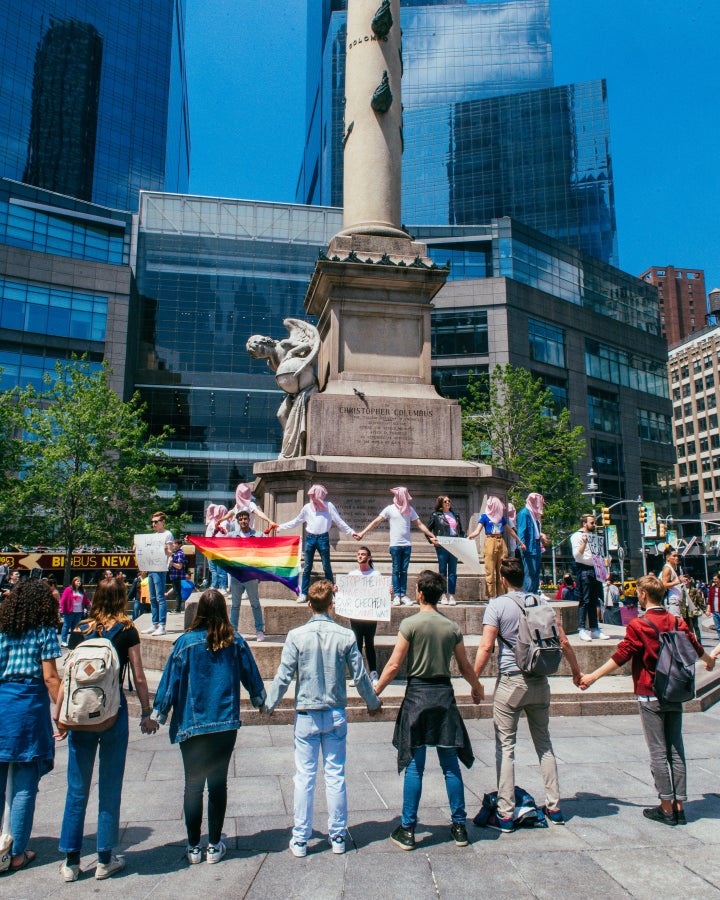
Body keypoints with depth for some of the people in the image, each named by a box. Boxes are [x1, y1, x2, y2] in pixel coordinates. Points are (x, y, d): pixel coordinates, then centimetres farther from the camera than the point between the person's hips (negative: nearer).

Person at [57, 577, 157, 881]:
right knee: (110, 787, 9)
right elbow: (139, 678, -4)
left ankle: (71, 861, 20)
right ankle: (105, 860, 19)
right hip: (113, 712, -2)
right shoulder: (126, 631, -4)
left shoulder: (80, 630, 1)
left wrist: (59, 715, 12)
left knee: (77, 788, 12)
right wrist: (146, 713, 7)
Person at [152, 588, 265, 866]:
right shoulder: (235, 641, -4)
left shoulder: (186, 642, -11)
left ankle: (193, 847, 19)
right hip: (226, 724, 2)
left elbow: (170, 680, -6)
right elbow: (250, 675, 8)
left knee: (193, 785, 10)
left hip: (192, 725, -1)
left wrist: (159, 714, 7)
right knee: (218, 783, 11)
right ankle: (214, 846, 19)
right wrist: (259, 699, 26)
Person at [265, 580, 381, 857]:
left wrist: (269, 705, 10)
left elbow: (284, 676, -7)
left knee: (305, 777, 7)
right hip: (336, 714, 1)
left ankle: (300, 840, 16)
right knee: (335, 776, 10)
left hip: (306, 714, -1)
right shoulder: (345, 636, -7)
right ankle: (337, 837, 21)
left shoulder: (296, 636, -10)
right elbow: (360, 676, -1)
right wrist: (373, 703, 16)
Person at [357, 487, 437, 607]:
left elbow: (420, 524, 13)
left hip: (407, 544, 3)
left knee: (404, 571, 5)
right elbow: (376, 522, -3)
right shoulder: (390, 509, -1)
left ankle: (403, 595, 8)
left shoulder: (409, 509, 10)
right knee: (396, 570, 0)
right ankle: (396, 595, 2)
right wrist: (362, 533, -11)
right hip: (395, 544, -3)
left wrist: (431, 536, 8)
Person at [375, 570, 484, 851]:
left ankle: (408, 830, 12)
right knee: (450, 766, 12)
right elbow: (465, 667, 9)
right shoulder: (453, 627, 1)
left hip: (417, 695, -3)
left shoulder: (410, 624, -9)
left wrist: (375, 691, 4)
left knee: (414, 767, 4)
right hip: (444, 695, 3)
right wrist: (476, 687, 28)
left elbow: (394, 665, -9)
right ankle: (459, 827, 20)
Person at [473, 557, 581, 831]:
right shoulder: (542, 602, 4)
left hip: (511, 682, -5)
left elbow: (486, 647, -15)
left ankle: (505, 815, 7)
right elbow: (562, 641, 7)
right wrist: (576, 670, 20)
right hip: (540, 682, 5)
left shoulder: (498, 605, -9)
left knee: (505, 747, 3)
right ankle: (554, 807, 23)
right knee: (544, 743, 18)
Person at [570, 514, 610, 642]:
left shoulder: (595, 536, 19)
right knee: (584, 600, -8)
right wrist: (584, 543, -26)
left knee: (594, 601, 10)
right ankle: (582, 630, -6)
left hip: (595, 570, 7)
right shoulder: (577, 536, -4)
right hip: (584, 570, -7)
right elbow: (576, 555, -13)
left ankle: (594, 629, 14)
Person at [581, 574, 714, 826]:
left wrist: (592, 677, -11)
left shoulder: (638, 625, -13)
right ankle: (679, 805, 16)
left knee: (658, 752, 2)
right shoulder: (676, 621, 4)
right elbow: (695, 646, 20)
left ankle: (666, 807, 8)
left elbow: (620, 656, -16)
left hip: (650, 696, -5)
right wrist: (709, 661, 42)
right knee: (676, 750, 11)